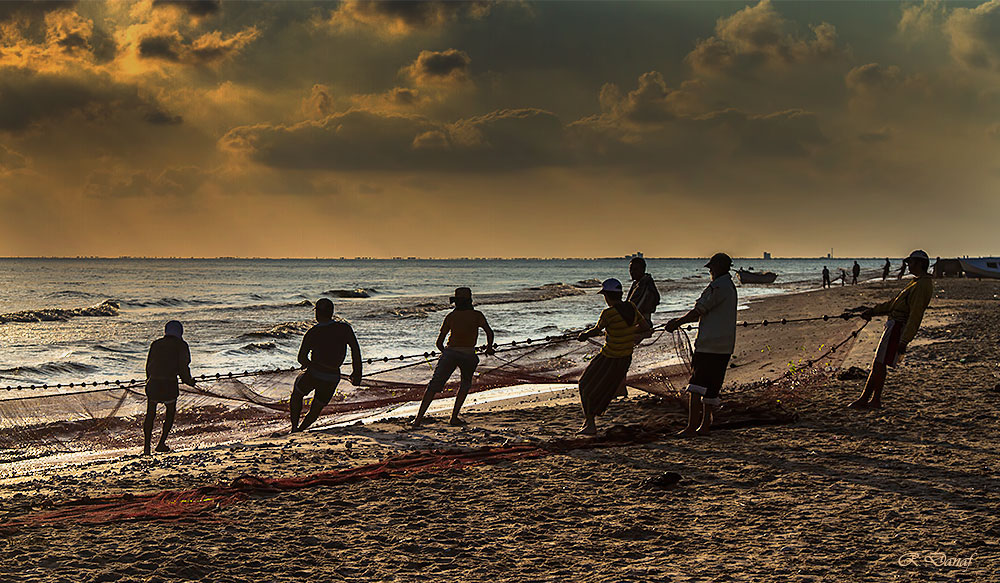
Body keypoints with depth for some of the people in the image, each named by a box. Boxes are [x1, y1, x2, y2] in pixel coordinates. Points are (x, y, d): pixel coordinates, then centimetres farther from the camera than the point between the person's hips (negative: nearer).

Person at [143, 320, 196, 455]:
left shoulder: (156, 344, 12)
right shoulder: (181, 345, 3)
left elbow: (149, 365, 15)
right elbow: (183, 367, -1)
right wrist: (189, 381, 15)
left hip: (153, 382, 3)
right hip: (170, 383, -3)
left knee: (150, 414, 13)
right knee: (170, 413, 18)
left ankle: (146, 446, 5)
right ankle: (161, 443, 11)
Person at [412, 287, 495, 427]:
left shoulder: (450, 316, 13)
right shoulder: (477, 315, 9)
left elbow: (439, 342, 14)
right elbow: (489, 332, -5)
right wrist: (489, 348, 12)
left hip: (449, 352, 1)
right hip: (468, 355, -1)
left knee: (434, 385, 5)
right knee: (465, 384, 24)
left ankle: (419, 418, -6)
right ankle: (454, 417, 15)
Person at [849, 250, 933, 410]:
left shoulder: (922, 285, -15)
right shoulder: (918, 283, 20)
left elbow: (916, 315, -22)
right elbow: (893, 304, 27)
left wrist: (904, 341, -26)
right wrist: (873, 311, 24)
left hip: (898, 327, -10)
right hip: (895, 325, 10)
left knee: (879, 364, -7)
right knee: (879, 364, 11)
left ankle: (864, 400, -3)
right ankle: (875, 400, 15)